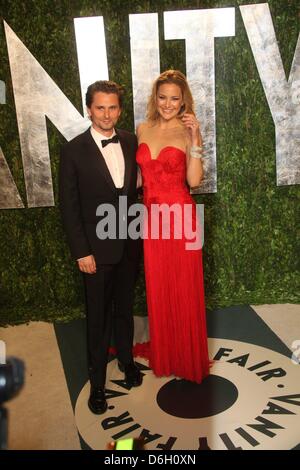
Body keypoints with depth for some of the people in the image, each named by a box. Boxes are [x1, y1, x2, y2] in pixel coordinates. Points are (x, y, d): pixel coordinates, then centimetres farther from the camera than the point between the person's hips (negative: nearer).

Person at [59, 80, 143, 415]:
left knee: (125, 308, 21)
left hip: (129, 244, 4)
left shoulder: (131, 142, 1)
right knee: (98, 317, 10)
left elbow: (137, 186, 7)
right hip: (96, 248, -3)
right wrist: (81, 252, -12)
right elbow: (69, 206, -9)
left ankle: (126, 359, 43)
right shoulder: (74, 150, -10)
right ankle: (97, 381, 28)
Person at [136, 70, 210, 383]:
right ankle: (164, 357, 35)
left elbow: (194, 180, -14)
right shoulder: (143, 129, 9)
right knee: (157, 289, 14)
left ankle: (189, 359, 29)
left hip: (181, 216, -4)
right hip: (151, 218, 4)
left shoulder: (188, 131, -4)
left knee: (184, 289, 7)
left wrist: (194, 139, -20)